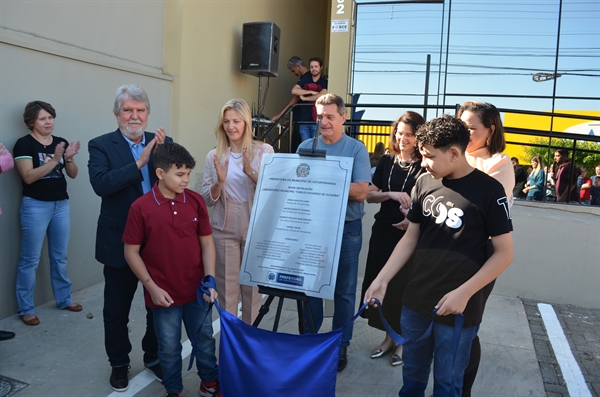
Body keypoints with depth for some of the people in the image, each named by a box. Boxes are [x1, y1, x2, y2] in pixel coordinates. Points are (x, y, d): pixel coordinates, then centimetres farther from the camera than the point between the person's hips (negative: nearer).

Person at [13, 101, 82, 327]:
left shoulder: (61, 142, 8)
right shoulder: (24, 144, -7)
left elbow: (73, 174, 5)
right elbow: (28, 176, -17)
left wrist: (69, 158, -14)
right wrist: (54, 160, -24)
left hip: (61, 204, 5)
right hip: (35, 206, -5)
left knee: (60, 256, 13)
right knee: (30, 259, 1)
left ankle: (64, 299, 25)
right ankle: (26, 309, 11)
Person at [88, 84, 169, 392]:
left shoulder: (162, 143, 3)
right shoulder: (101, 145, -6)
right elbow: (101, 184, -21)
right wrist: (139, 162, -25)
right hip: (120, 240, -2)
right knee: (116, 309, 14)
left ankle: (154, 357, 38)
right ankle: (119, 363, 36)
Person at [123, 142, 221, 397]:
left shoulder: (196, 201, -5)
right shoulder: (141, 207, -13)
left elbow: (207, 242, 0)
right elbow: (131, 252, -7)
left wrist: (210, 279, -8)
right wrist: (152, 287, -10)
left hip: (197, 290, 3)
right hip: (163, 293, -2)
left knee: (204, 340, 18)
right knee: (169, 347, 15)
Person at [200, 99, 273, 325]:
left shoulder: (264, 151, -1)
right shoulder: (214, 156, 4)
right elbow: (206, 200, 4)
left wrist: (251, 173, -20)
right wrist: (220, 181, -16)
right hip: (224, 230, 1)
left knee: (253, 285, 9)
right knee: (226, 286, 6)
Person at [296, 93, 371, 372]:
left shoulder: (356, 149, -5)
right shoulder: (305, 147, 6)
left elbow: (360, 192, -15)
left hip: (346, 228, -2)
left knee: (344, 291, 8)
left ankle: (341, 346, 25)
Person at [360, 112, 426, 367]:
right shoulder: (387, 161, 6)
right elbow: (368, 195, 4)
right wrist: (391, 194, -14)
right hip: (383, 231, 4)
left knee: (404, 286, 3)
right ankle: (390, 335, 28)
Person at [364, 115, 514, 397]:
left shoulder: (489, 190, -13)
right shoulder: (424, 183, 1)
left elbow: (504, 252, -9)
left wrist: (464, 293, -17)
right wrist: (382, 279, 0)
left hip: (457, 308, -4)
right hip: (415, 301, 4)